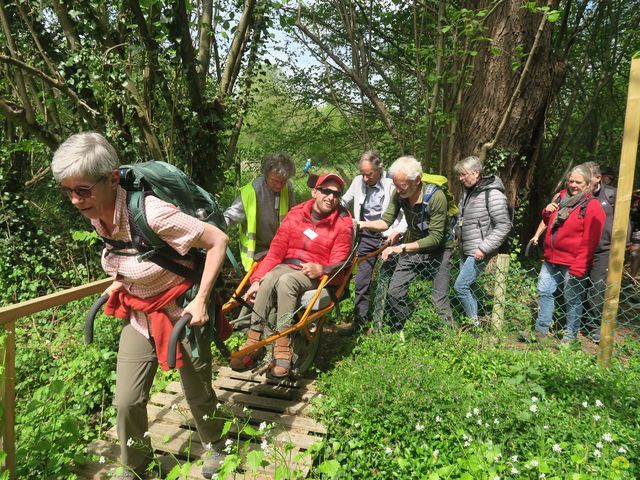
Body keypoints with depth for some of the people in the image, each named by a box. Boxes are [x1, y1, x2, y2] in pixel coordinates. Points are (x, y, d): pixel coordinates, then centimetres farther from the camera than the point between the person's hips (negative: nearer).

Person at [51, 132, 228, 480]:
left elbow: (218, 240, -24)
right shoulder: (96, 215, -7)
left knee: (198, 394, 13)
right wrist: (121, 280, 2)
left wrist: (201, 299, -25)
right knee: (126, 402, 7)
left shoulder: (153, 214, -31)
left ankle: (215, 446, 43)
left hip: (180, 313, -5)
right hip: (138, 314, 6)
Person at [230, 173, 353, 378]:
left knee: (285, 281, -35)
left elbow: (338, 264, -3)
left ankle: (282, 351, -32)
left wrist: (321, 269, -27)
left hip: (315, 275, -3)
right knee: (268, 280, -32)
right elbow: (276, 251, 0)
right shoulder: (296, 214, 3)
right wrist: (257, 279, -10)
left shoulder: (343, 223, -3)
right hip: (287, 265, 3)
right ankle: (253, 344, -27)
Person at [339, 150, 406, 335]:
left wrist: (398, 232, -21)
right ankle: (359, 321, 15)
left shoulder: (391, 184, -14)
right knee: (361, 281, 5)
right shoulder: (358, 182, 1)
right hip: (366, 238, 4)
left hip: (388, 237, -4)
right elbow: (344, 202, 18)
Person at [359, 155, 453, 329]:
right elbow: (386, 222, -11)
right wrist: (363, 224, -30)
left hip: (437, 251, -5)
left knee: (440, 300, -3)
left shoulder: (436, 197, -29)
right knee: (394, 293, 4)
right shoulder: (398, 194, -14)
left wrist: (401, 248, -34)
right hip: (411, 249, 5)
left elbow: (435, 238, -28)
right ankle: (399, 331, 25)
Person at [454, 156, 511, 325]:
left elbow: (504, 226, -18)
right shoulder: (467, 190, 9)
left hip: (478, 252, -8)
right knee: (467, 287, 12)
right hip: (465, 250, 8)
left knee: (460, 286, -10)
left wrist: (484, 248, -21)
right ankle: (471, 320, 24)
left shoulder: (492, 194, -16)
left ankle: (475, 322, 4)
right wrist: (458, 235, 14)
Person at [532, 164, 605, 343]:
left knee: (572, 300, 5)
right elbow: (550, 223, 27)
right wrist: (547, 212, 3)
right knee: (544, 291, 10)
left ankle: (570, 336, 17)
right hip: (552, 260, 7)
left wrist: (578, 268, -20)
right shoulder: (562, 199, 11)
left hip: (572, 264, -7)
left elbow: (589, 241, -16)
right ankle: (541, 329, 21)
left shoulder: (592, 206, -10)